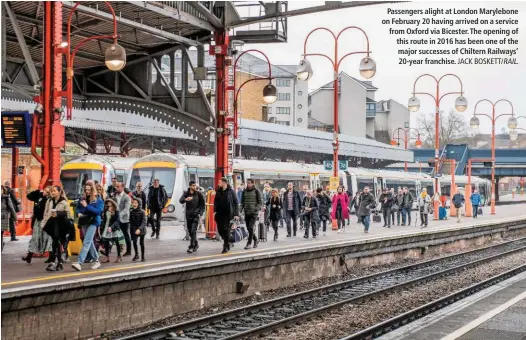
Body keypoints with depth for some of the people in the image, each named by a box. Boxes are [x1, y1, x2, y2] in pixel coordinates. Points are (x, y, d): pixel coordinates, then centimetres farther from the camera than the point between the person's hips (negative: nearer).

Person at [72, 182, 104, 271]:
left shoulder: (98, 200, -6)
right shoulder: (82, 198, 9)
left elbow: (99, 211, -18)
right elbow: (78, 208, 20)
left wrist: (87, 206, -21)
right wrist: (79, 213, -3)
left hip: (93, 222, -7)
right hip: (84, 222, 7)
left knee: (86, 242, -14)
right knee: (90, 242, 14)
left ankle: (79, 262, -23)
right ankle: (96, 261, 27)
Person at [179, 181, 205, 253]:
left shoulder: (199, 193, -2)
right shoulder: (186, 193, 1)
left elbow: (202, 203, 4)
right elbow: (180, 200, -15)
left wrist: (200, 213, -6)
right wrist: (186, 199, -37)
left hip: (196, 215, -3)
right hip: (188, 215, 3)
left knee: (193, 231, -13)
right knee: (190, 231, 10)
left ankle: (191, 247, -14)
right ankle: (196, 244, 28)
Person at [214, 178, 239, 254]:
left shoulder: (231, 191, -3)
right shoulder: (218, 191, 9)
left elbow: (236, 203, -3)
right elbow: (215, 202, 10)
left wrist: (236, 214, -8)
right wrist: (215, 211, -5)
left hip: (228, 214, -5)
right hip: (220, 213, 5)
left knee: (226, 230, -5)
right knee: (220, 230, 4)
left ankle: (226, 247, 4)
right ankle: (227, 242, 28)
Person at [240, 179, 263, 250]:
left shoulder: (256, 191, -2)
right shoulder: (244, 191, 10)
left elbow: (260, 202, -2)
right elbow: (242, 202, 15)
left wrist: (257, 208, -16)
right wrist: (241, 209, 0)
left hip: (254, 212, -5)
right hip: (246, 212, 5)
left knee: (251, 227, -13)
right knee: (249, 228, 8)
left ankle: (249, 243, -10)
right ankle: (255, 240, 26)